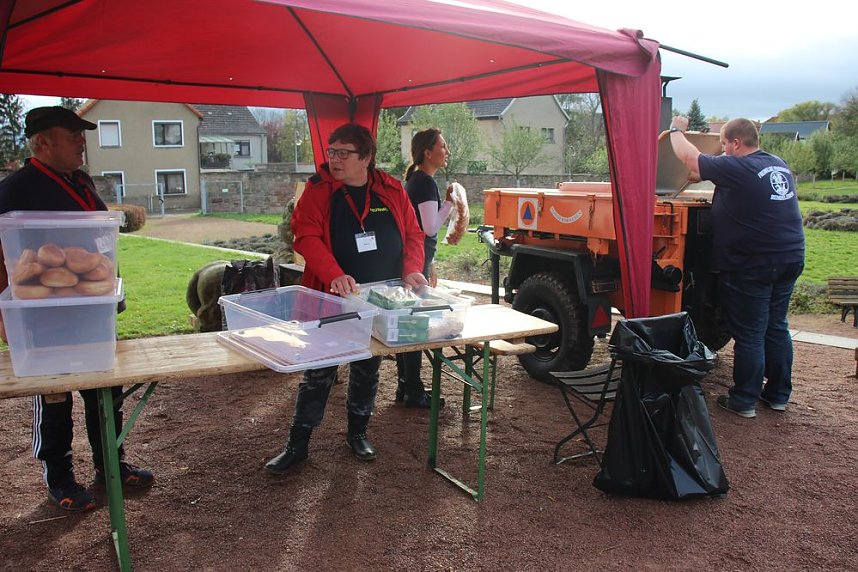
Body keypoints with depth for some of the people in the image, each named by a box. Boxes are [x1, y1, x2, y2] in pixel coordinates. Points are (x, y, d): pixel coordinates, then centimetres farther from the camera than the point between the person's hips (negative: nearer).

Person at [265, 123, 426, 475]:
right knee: (318, 374, 4)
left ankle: (357, 434, 35)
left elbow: (413, 234, 7)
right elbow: (307, 236, -16)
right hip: (331, 301, -3)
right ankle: (298, 445, 18)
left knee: (367, 371, 16)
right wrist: (334, 275, -31)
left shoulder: (392, 191, 2)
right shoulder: (318, 189, -6)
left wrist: (412, 269, -12)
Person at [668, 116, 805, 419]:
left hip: (752, 266, -8)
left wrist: (676, 130, 11)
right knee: (777, 328, 17)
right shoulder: (780, 166, 12)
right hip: (791, 259, 8)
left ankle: (744, 401, 11)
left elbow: (689, 157, -7)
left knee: (749, 334, 1)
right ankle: (778, 394, 26)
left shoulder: (736, 168, -15)